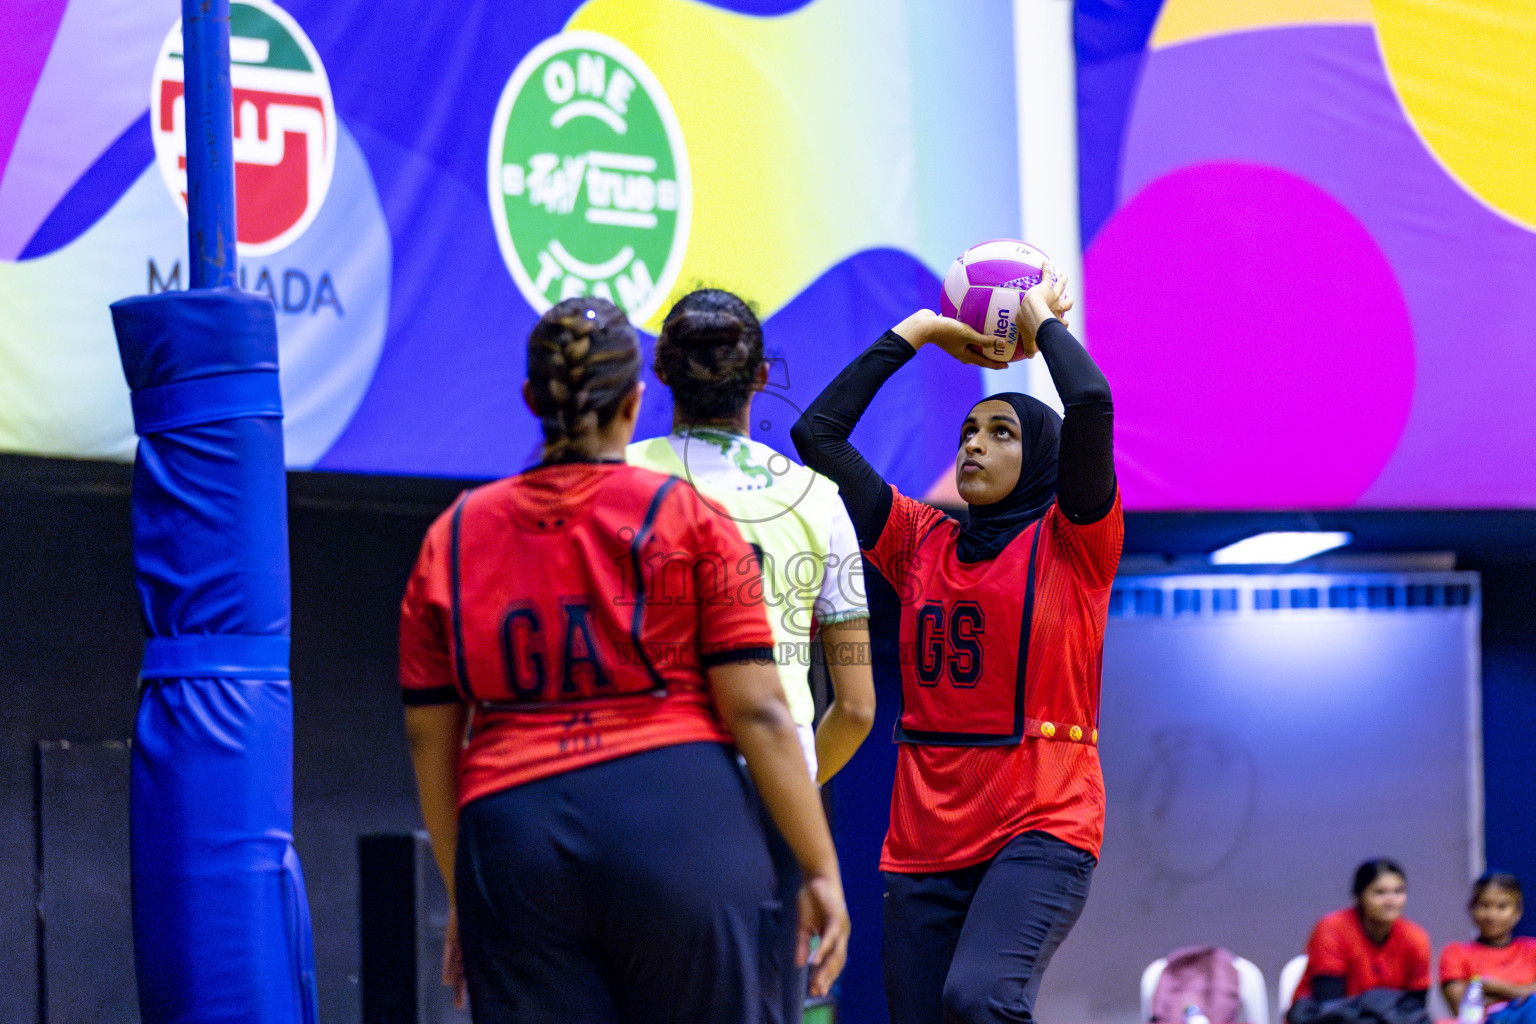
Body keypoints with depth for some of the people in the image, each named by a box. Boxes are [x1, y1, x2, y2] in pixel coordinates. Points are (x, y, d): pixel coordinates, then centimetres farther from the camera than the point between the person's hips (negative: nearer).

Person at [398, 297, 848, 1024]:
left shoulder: (452, 538, 12)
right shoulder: (687, 520, 3)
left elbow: (429, 737, 14)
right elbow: (757, 712, -2)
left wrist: (461, 894, 23)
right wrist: (820, 869, 4)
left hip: (507, 836, 3)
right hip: (681, 827, -2)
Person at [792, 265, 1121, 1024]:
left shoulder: (1070, 542, 2)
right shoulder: (922, 544, 14)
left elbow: (1090, 403, -13)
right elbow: (817, 432, 13)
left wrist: (1043, 321, 4)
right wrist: (915, 333, 16)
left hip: (1043, 826, -5)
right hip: (925, 838, 5)